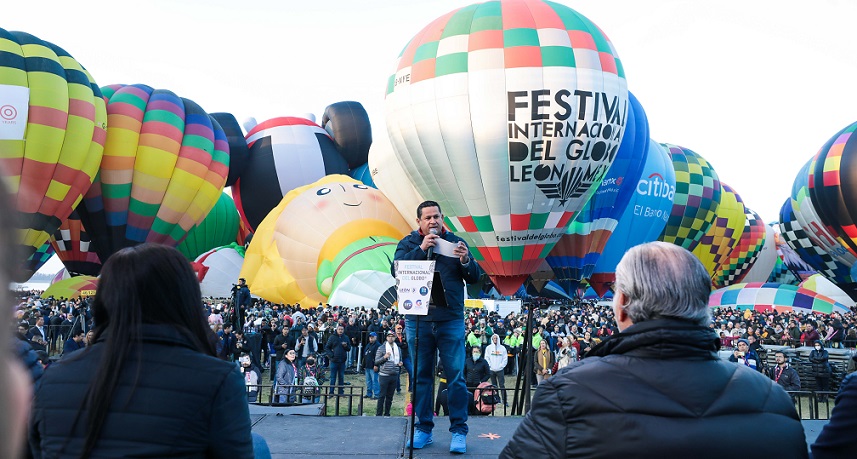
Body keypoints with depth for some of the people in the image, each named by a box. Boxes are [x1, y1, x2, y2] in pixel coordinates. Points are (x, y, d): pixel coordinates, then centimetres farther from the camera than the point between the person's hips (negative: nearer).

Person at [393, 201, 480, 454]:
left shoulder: (455, 242, 7)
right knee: (421, 376, 6)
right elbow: (396, 270, -9)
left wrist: (465, 260, -15)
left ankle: (459, 431, 4)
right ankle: (424, 429, 15)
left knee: (456, 376, -2)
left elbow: (474, 278, 5)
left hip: (451, 321, 0)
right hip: (418, 320, 1)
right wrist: (421, 249, -16)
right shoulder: (408, 243, 7)